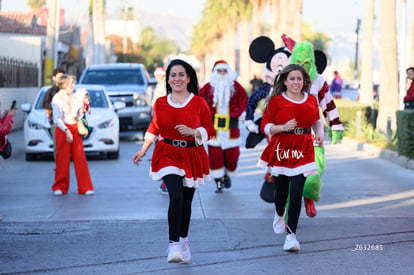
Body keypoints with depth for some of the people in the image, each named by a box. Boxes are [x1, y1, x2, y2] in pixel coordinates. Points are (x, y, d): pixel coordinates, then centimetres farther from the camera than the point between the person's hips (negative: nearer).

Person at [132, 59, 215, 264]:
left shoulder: (199, 103, -1)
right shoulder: (160, 103, 4)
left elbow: (209, 130, 1)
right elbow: (154, 128, 16)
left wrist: (192, 131, -17)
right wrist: (143, 151, 11)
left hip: (192, 156, 1)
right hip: (168, 154, -1)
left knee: (186, 202, 9)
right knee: (176, 197, -21)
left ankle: (183, 241, 30)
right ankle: (174, 245, -19)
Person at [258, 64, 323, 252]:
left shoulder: (311, 100, 8)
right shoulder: (276, 101, -3)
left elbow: (316, 120, 25)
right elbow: (265, 126, -4)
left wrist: (320, 134, 6)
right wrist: (284, 127, -19)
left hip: (302, 151, 1)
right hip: (281, 149, -1)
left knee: (296, 193, -9)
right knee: (281, 191, 10)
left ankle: (291, 234, -6)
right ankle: (279, 214, 47)